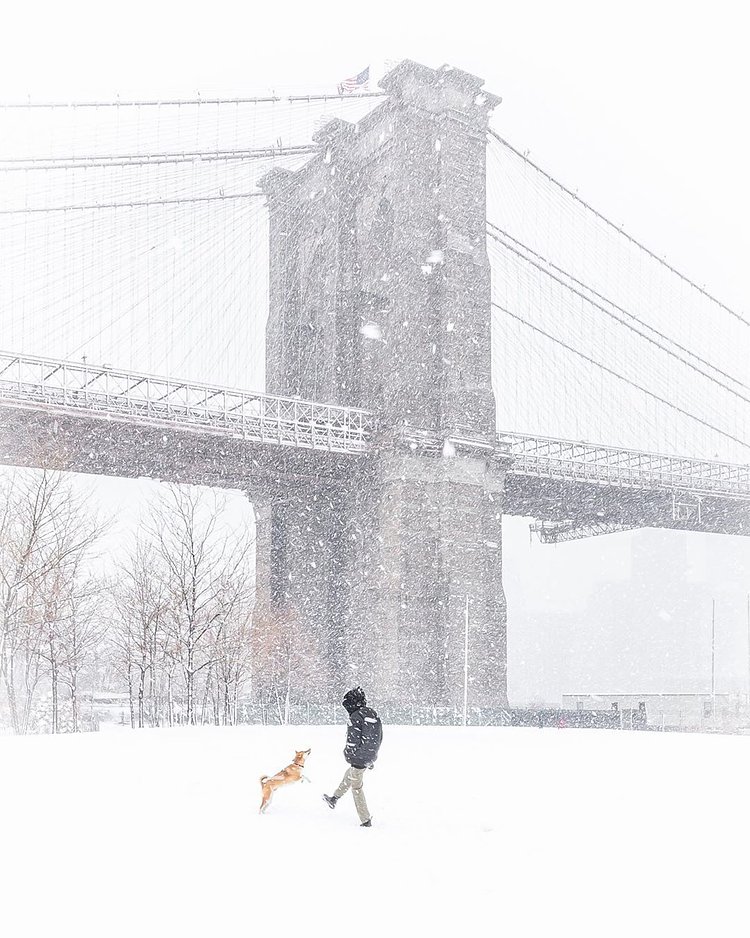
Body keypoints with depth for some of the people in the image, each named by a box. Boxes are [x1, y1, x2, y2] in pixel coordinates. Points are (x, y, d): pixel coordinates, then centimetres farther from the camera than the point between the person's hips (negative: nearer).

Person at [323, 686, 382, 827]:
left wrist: (348, 754, -2)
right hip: (370, 757, 8)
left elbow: (352, 740, -20)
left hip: (359, 758, -8)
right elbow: (379, 738, 12)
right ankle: (333, 799, 46)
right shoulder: (373, 714, 6)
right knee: (349, 774, 29)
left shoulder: (356, 717, -19)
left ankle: (366, 820, 8)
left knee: (357, 788, 6)